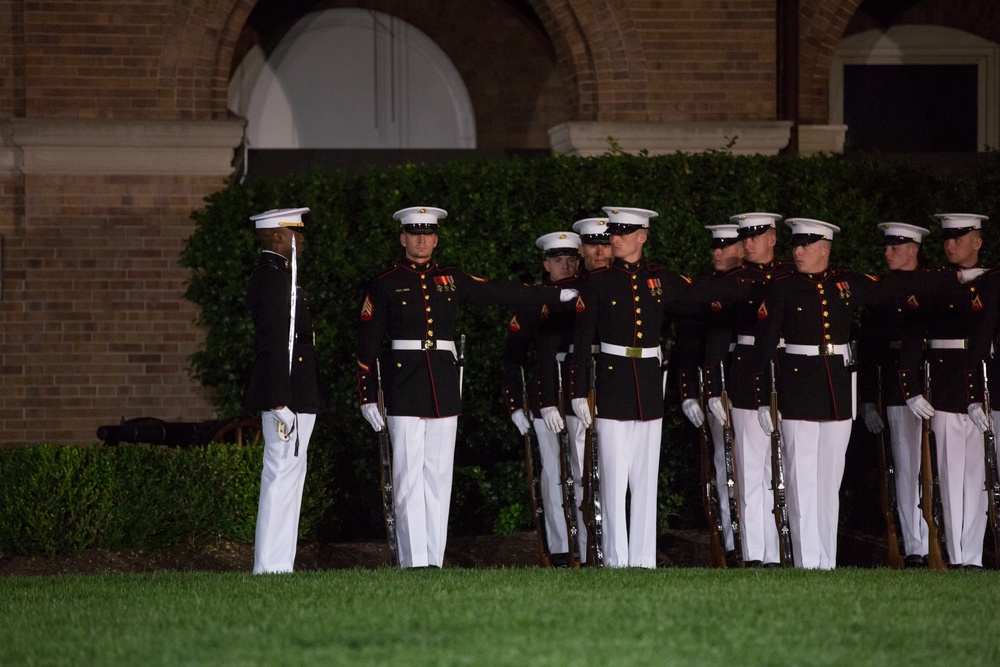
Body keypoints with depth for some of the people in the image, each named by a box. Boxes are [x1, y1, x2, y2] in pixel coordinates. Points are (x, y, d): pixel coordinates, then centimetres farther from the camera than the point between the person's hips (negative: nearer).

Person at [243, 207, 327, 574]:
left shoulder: (268, 275, 17)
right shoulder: (276, 278, -15)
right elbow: (277, 344, -20)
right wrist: (281, 404, -23)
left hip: (286, 394, 11)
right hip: (287, 392, -11)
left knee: (285, 475, 12)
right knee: (283, 475, -9)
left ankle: (276, 563, 14)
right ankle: (272, 565, -8)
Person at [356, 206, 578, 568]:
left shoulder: (451, 280, 12)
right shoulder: (385, 284, 1)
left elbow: (503, 292, 14)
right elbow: (367, 344, 0)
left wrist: (559, 295, 13)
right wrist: (367, 397, -5)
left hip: (443, 386, 4)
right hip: (404, 388, -4)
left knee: (439, 476, 4)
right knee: (409, 477, -5)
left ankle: (435, 560, 8)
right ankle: (415, 562, -5)